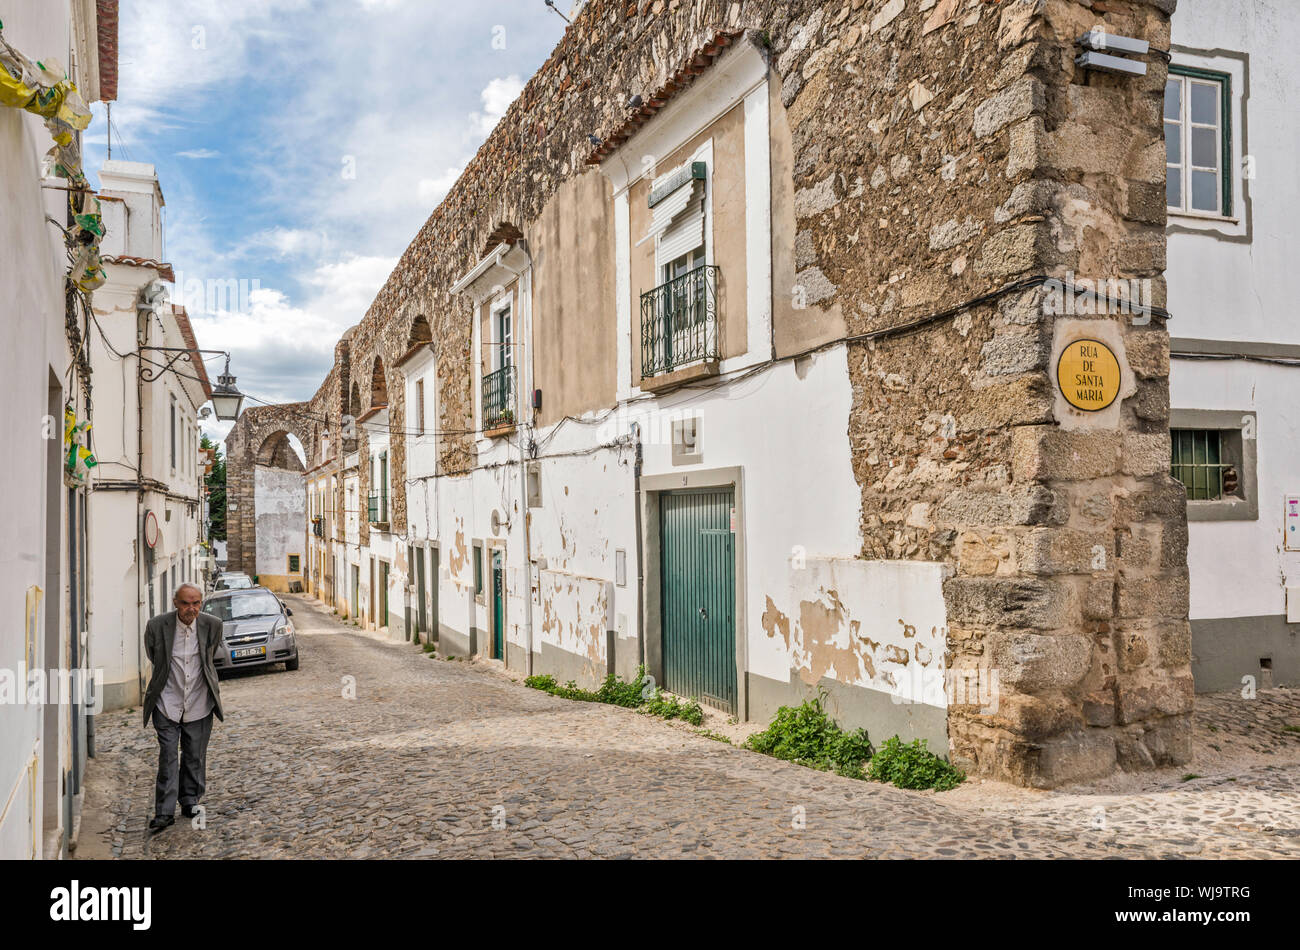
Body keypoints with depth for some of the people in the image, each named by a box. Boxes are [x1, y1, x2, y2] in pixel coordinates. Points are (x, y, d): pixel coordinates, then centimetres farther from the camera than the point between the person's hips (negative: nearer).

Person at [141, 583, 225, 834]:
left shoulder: (212, 625, -7)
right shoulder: (157, 626, -11)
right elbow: (153, 658, 9)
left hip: (199, 704, 2)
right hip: (168, 704, -2)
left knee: (195, 757, 11)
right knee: (167, 758, -3)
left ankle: (190, 803, 27)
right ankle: (164, 813, 4)